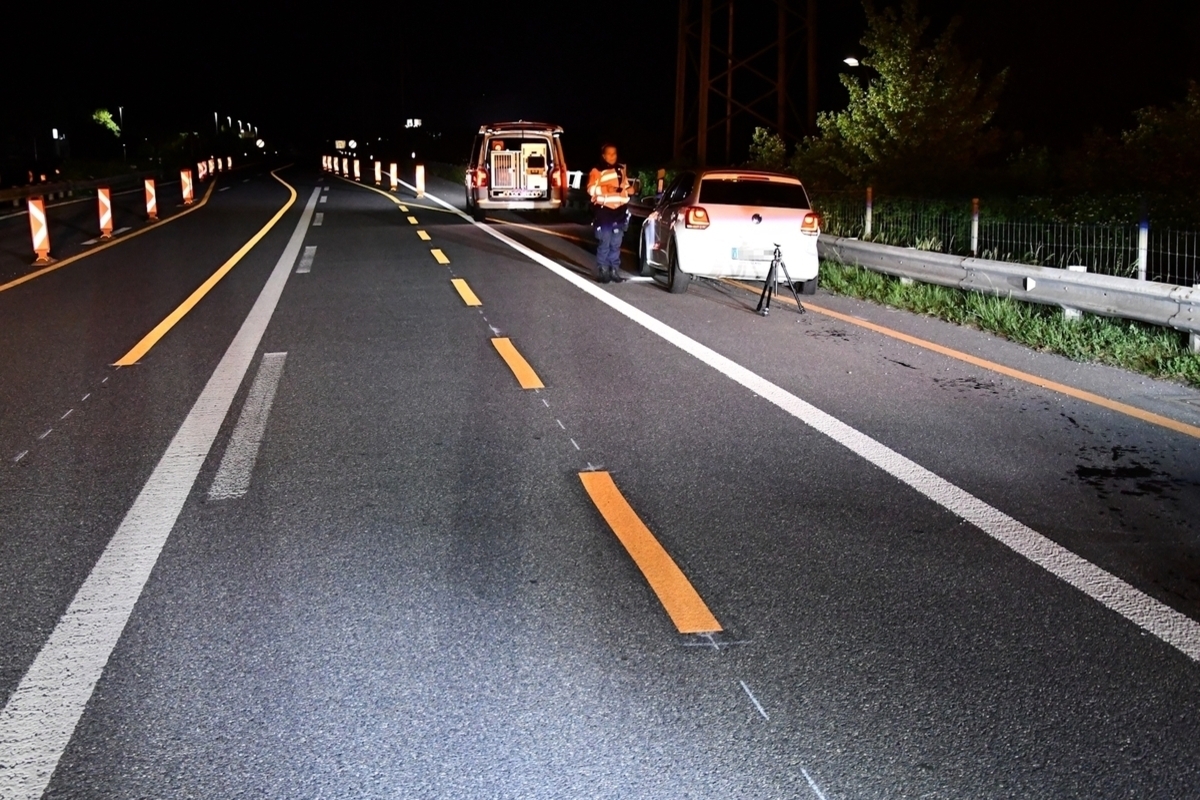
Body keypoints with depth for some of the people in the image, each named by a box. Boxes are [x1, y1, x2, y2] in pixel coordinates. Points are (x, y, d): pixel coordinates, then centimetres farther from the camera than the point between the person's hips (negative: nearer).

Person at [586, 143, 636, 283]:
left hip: (619, 211, 5)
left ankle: (614, 270, 12)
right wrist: (607, 189, -22)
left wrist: (629, 190, 4)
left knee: (616, 243, 7)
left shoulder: (621, 170, 15)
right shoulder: (597, 171, -5)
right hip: (604, 211, -5)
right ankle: (602, 271, 0)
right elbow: (591, 189, -13)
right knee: (604, 243, -7)